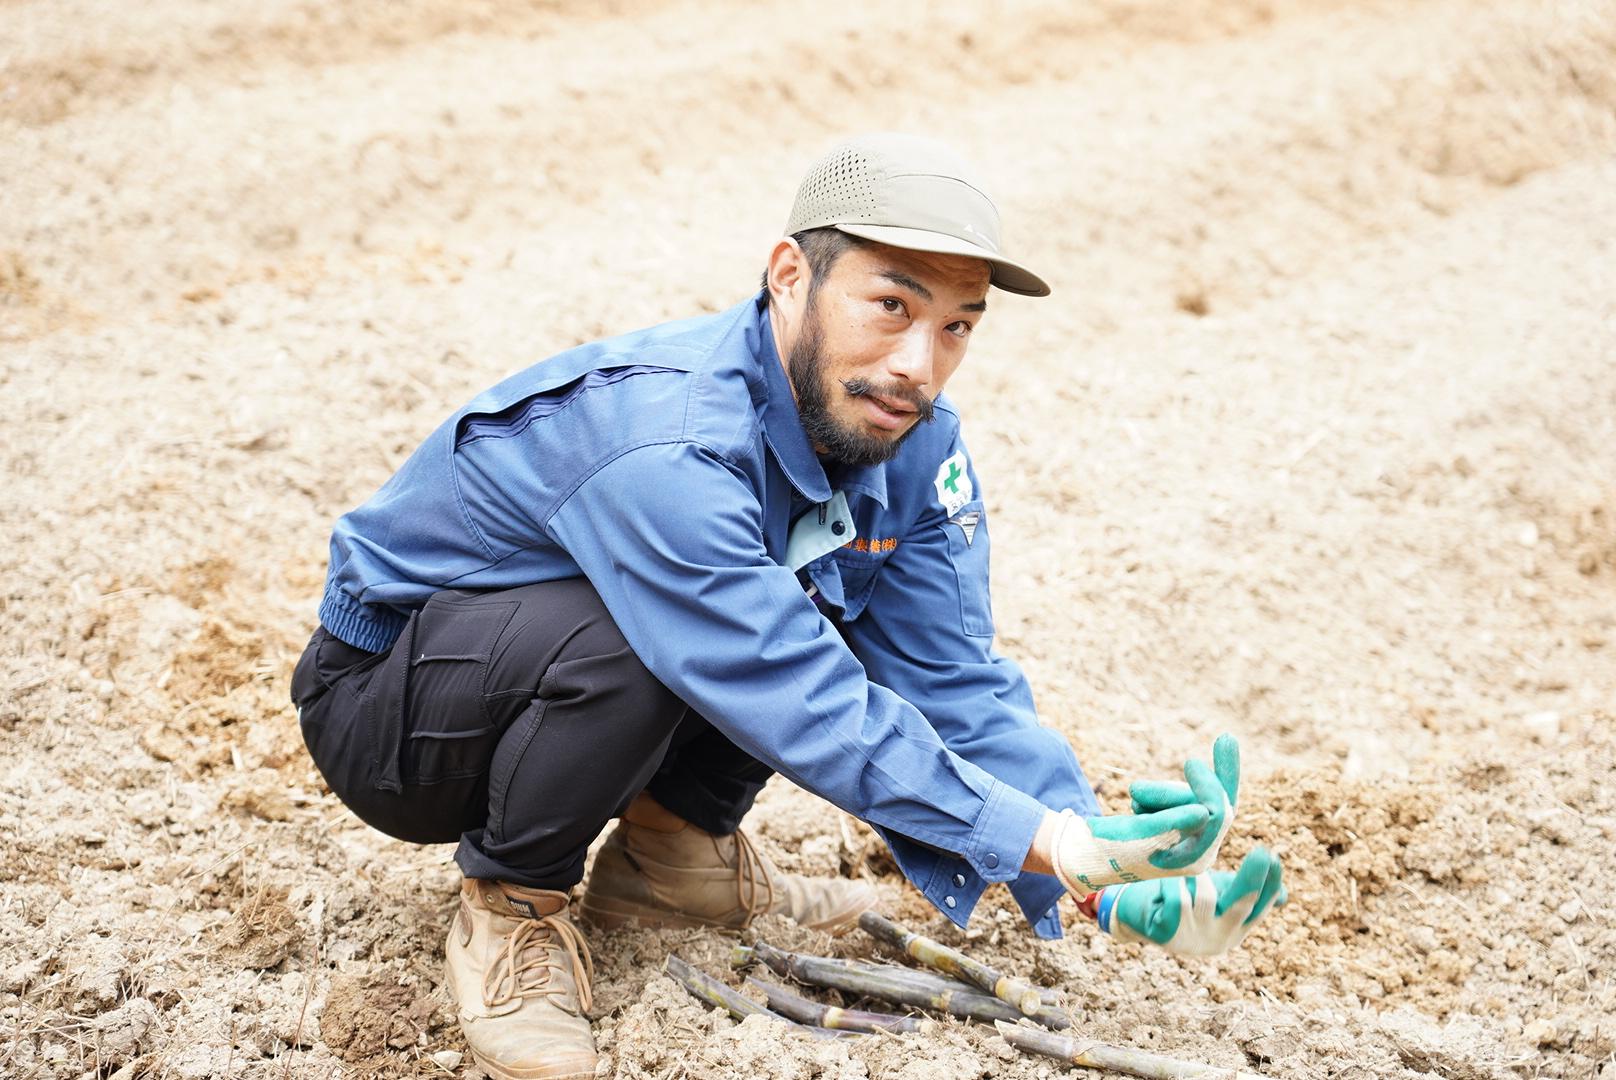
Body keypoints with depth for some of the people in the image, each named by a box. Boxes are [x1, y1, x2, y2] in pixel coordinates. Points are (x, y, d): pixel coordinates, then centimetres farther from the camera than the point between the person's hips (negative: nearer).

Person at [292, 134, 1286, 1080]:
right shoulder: (659, 445, -36)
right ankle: (511, 905, -8)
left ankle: (671, 845, 7)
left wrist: (1117, 891, -25)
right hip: (386, 706, -7)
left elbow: (955, 680, -13)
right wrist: (1053, 843, -39)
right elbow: (800, 704, -36)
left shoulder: (910, 443, -11)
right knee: (621, 640, -37)